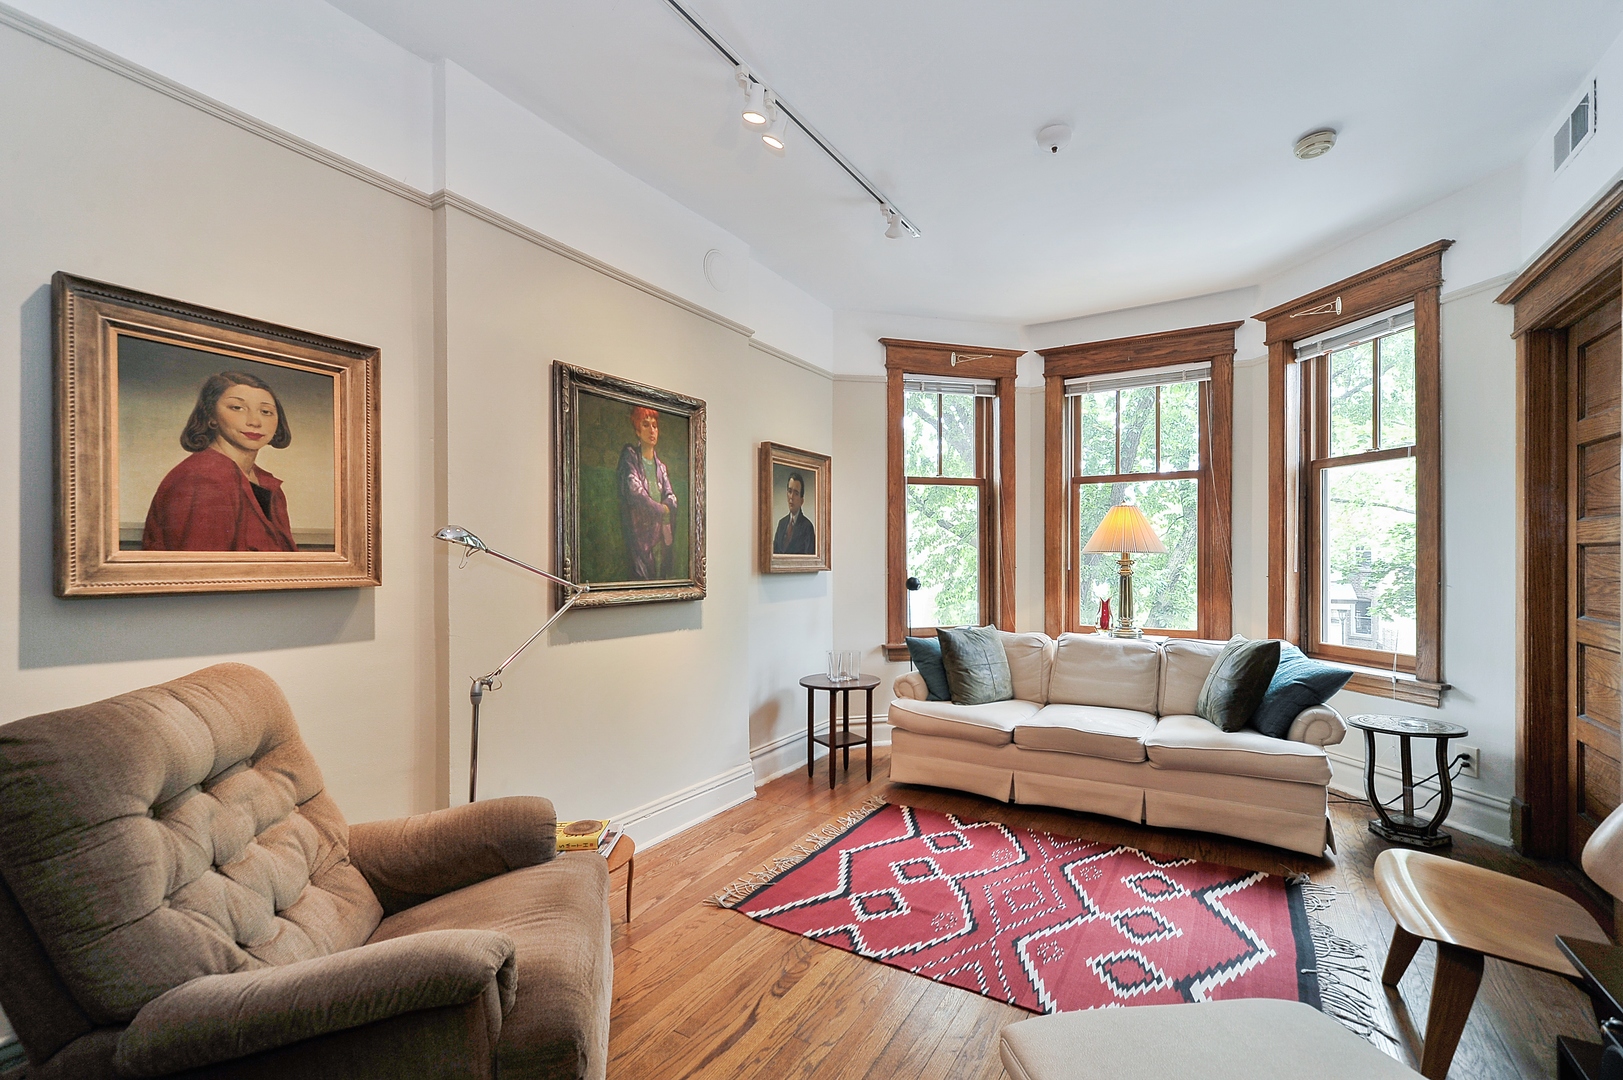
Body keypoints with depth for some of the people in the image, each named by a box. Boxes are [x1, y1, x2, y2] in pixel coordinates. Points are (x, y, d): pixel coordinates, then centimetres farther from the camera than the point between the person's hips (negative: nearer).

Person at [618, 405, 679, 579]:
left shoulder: (661, 466, 19)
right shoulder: (630, 455, 2)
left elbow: (671, 499, 10)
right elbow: (635, 491, -11)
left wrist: (666, 509, -11)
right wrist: (661, 509, -7)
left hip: (661, 534, 6)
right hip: (640, 531, -6)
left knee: (661, 577, 4)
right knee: (643, 577, -11)